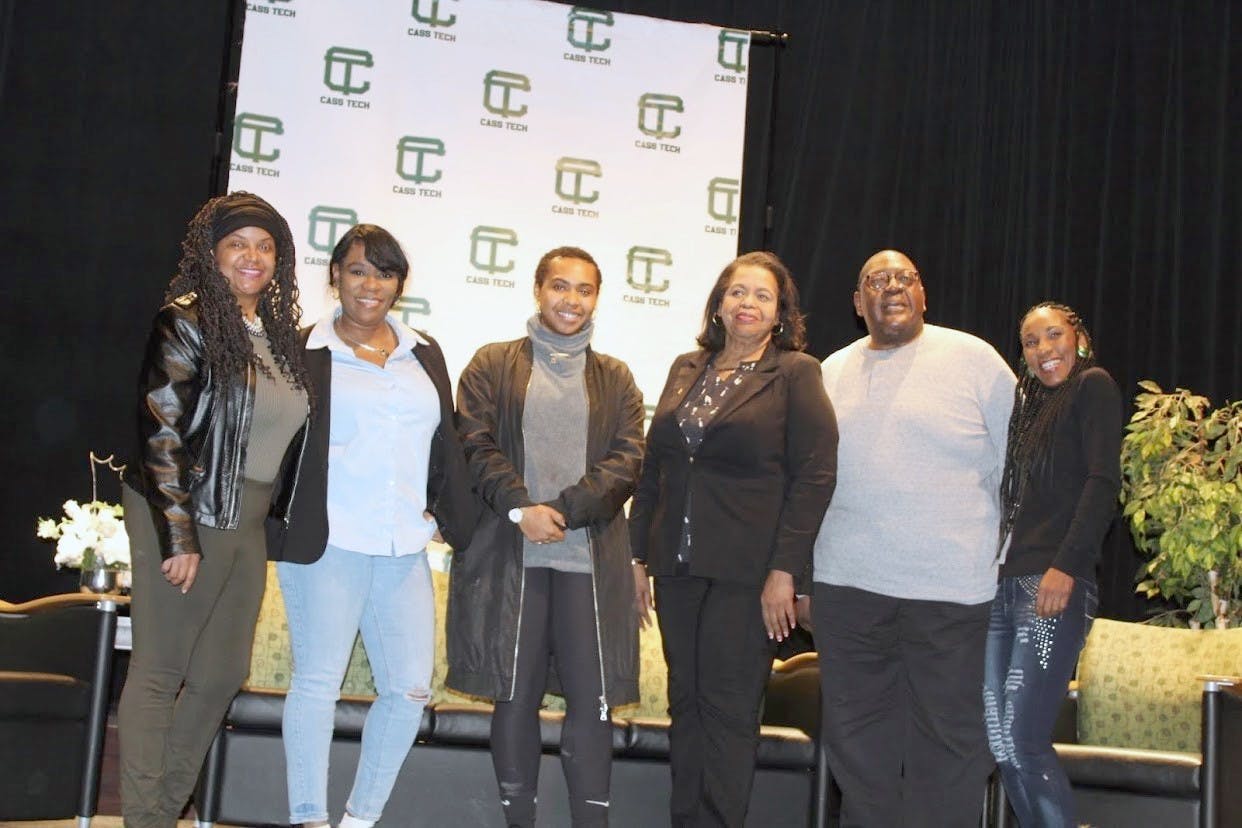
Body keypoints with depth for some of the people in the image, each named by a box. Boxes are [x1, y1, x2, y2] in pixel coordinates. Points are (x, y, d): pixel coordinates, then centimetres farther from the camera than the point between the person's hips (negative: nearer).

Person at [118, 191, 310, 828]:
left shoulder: (277, 333, 11)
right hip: (183, 517, -7)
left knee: (223, 673, 10)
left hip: (247, 523, 7)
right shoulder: (187, 322, -9)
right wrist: (180, 535, -17)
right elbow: (159, 431, -14)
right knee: (160, 672, -1)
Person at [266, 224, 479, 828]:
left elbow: (444, 447, 19)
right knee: (318, 682, -2)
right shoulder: (306, 351, 1)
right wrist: (282, 523, -4)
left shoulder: (424, 356, 16)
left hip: (404, 548, 5)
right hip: (327, 545, -5)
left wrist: (439, 513, 11)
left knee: (410, 688, 3)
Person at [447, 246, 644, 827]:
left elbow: (627, 460, 3)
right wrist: (521, 509, -14)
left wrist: (563, 509, -11)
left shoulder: (615, 378, 15)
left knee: (592, 697, -3)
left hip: (590, 556, 1)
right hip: (510, 553, -1)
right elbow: (476, 445, 0)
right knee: (515, 693, 2)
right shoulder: (493, 365, 11)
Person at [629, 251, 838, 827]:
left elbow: (815, 476, -8)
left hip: (747, 572, -5)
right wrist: (639, 555, 11)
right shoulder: (686, 369, 12)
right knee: (685, 701, 10)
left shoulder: (796, 373, -3)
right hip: (678, 566, 5)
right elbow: (653, 467, 16)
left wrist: (785, 570, -14)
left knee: (728, 708, 0)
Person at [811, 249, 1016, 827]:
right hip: (847, 585, 4)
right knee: (855, 738, 11)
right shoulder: (832, 372, 12)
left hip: (951, 590, -4)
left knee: (948, 741, 3)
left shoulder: (974, 360, 0)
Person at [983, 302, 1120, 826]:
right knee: (999, 742, 4)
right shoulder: (1031, 403, 24)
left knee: (1023, 741, -12)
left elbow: (1103, 482, -10)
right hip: (1004, 585, 8)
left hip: (1054, 585, -8)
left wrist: (1066, 567, -20)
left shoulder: (1093, 386, 2)